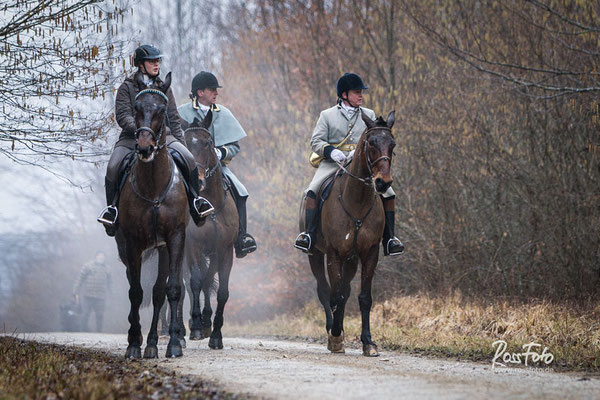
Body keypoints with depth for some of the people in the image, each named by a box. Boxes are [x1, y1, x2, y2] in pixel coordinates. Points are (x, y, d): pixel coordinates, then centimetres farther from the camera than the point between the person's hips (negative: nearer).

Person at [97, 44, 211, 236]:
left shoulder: (164, 89, 17)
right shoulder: (127, 88, 6)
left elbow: (174, 119, 20)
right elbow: (123, 116, -5)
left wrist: (181, 143, 11)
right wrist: (139, 130, -22)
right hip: (132, 138, -2)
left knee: (189, 160, -23)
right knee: (112, 168, -26)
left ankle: (194, 200, -6)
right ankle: (113, 207, -10)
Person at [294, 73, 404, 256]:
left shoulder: (369, 115, 14)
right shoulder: (327, 115, 8)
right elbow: (316, 141, 2)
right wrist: (331, 151, -18)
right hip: (332, 163, -1)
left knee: (388, 192, -17)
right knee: (312, 191, -27)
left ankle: (389, 238, -10)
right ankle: (309, 234, -25)